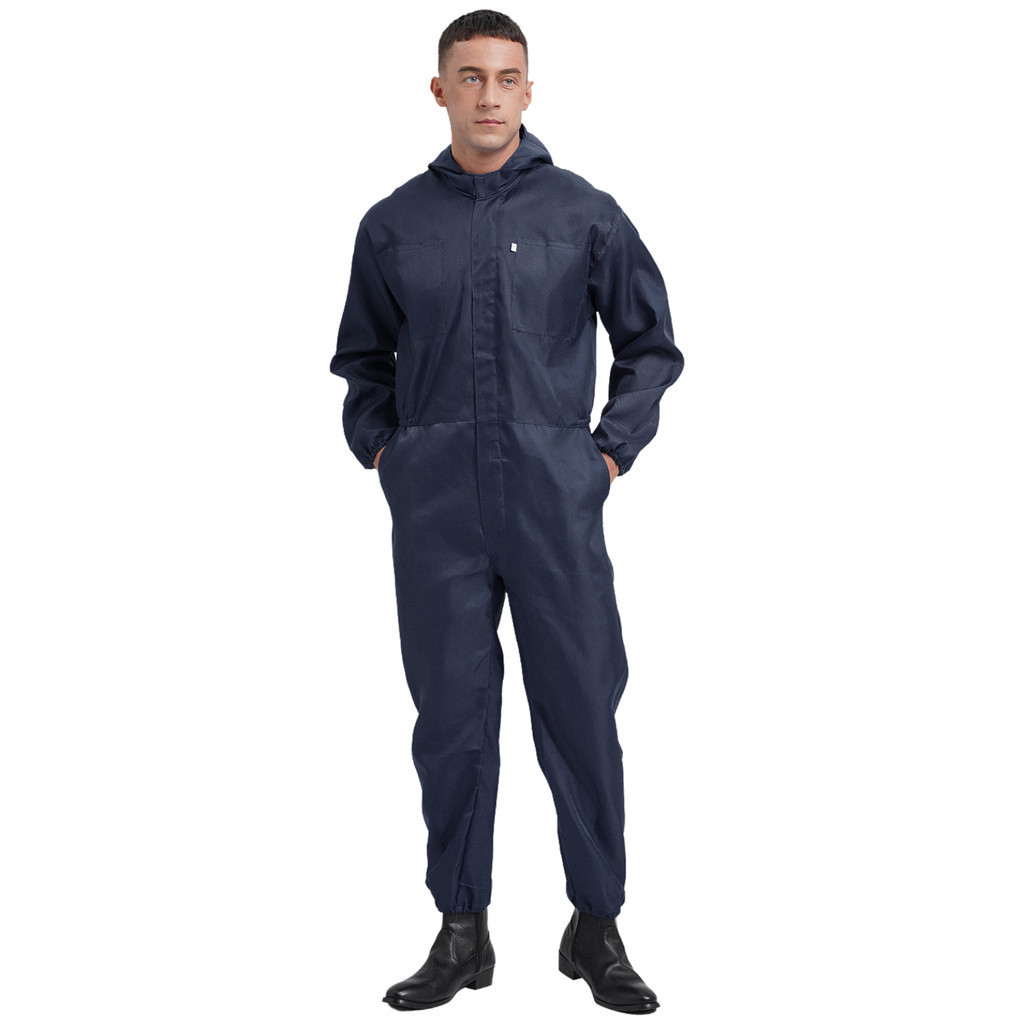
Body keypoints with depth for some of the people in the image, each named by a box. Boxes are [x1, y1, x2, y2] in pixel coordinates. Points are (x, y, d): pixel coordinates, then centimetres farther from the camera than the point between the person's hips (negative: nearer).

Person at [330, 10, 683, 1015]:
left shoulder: (585, 214, 5)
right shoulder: (393, 225, 8)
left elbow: (650, 344, 12)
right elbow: (363, 358, 21)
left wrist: (611, 450, 3)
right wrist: (379, 450, 8)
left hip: (555, 497, -1)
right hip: (435, 505, 1)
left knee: (581, 709, 1)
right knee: (451, 714, 5)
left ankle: (597, 927, 15)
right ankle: (461, 932, 17)